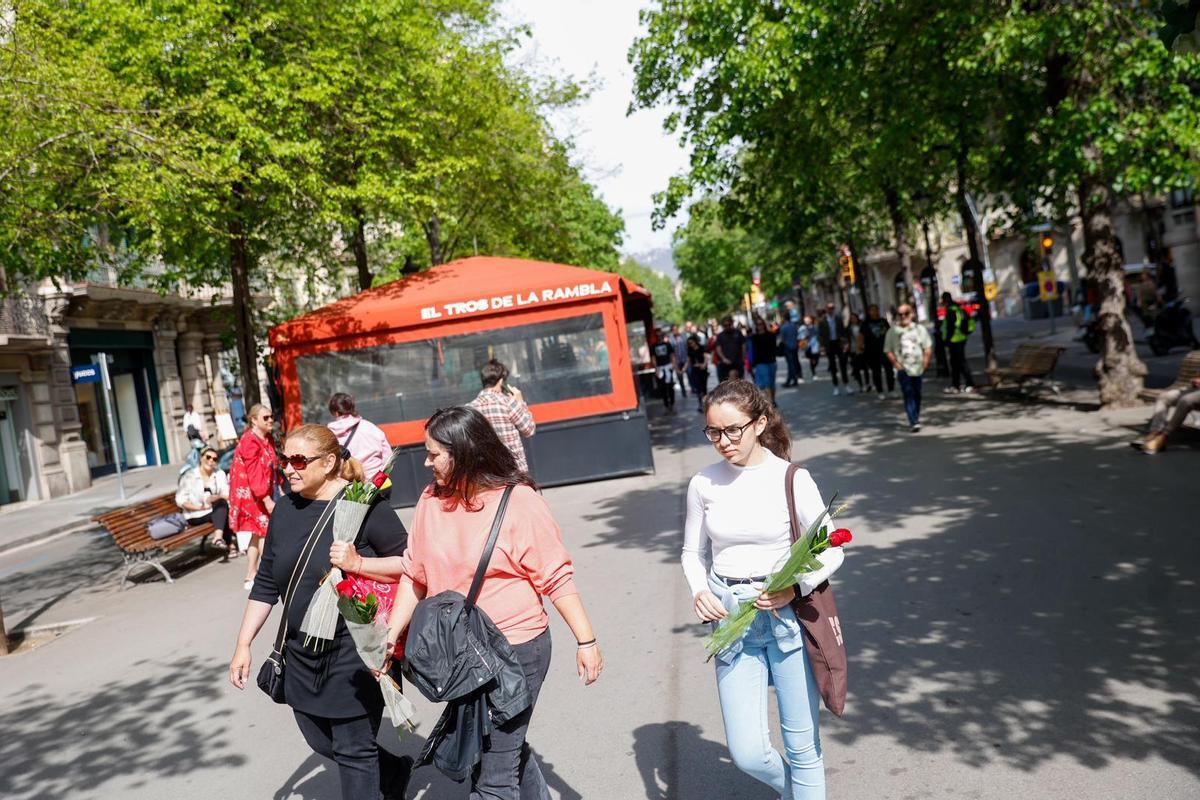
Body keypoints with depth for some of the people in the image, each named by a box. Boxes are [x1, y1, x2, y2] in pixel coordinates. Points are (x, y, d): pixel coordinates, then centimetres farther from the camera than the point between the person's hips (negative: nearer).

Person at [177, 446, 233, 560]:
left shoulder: (219, 473, 5)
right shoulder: (189, 476, -4)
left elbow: (228, 493, -4)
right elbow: (180, 500, -9)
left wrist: (217, 497, -26)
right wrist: (199, 507, -21)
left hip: (217, 511, 4)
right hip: (196, 516, -4)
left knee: (222, 503, -29)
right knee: (224, 515, -27)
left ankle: (218, 537, -38)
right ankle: (231, 546, -30)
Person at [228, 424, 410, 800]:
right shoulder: (286, 508, 3)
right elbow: (266, 583, 10)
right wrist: (243, 643, 8)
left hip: (355, 651, -7)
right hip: (301, 652, 7)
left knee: (353, 750, 2)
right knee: (320, 741, 20)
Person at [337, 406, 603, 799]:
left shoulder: (519, 501, -15)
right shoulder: (432, 500, 0)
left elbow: (556, 577, -12)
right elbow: (414, 573, 7)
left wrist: (586, 641, -11)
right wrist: (390, 637, 3)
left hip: (515, 650, -6)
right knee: (507, 751, 23)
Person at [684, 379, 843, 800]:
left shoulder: (792, 479, -9)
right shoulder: (704, 484, -2)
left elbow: (832, 551, -2)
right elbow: (693, 552, 10)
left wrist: (795, 587, -19)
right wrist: (700, 592, -9)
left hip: (788, 615, -2)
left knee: (802, 745, 8)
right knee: (748, 753, 4)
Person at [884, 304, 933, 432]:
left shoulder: (919, 329, 5)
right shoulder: (892, 331, 0)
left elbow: (928, 347, 7)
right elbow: (888, 351, 0)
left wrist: (925, 363, -3)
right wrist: (896, 364, -10)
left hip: (917, 368, 2)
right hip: (903, 369, -2)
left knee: (917, 394, 10)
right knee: (908, 394, -11)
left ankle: (915, 419, 25)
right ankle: (914, 422, -15)